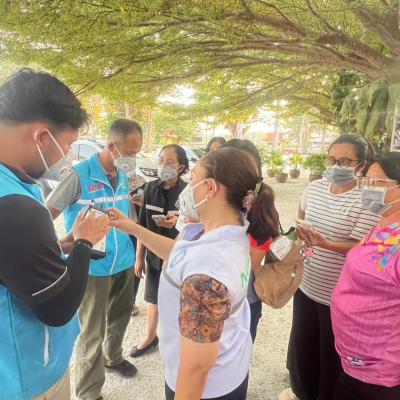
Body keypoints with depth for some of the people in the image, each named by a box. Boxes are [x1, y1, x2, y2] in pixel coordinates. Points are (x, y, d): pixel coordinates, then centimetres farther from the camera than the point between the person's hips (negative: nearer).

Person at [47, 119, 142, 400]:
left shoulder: (124, 175, 2)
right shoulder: (80, 174, -17)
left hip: (124, 263, 7)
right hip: (93, 267, -6)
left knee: (119, 317, 24)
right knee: (92, 332, 7)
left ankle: (113, 358, 51)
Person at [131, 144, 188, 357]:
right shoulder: (151, 188, -3)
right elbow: (143, 226, 3)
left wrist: (177, 222, -30)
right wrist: (139, 256, 5)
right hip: (154, 255, 4)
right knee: (153, 298, 20)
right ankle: (150, 337, 44)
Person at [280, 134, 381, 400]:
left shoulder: (366, 201, -19)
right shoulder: (314, 188, 0)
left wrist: (324, 243, -34)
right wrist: (302, 236, 1)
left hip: (339, 295, -6)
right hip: (306, 284, 6)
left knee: (332, 351, 15)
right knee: (302, 342, 23)